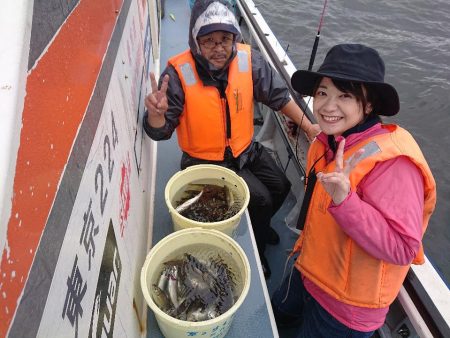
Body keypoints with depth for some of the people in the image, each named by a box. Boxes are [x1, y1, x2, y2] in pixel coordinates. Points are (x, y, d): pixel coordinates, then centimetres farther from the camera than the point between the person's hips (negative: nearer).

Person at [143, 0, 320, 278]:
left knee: (281, 187, 7)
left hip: (246, 148, 5)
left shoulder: (249, 60, -13)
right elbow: (160, 131, -18)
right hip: (207, 160, -5)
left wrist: (307, 125, 0)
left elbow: (278, 94, 0)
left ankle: (260, 225, 40)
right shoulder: (179, 73, -23)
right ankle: (255, 249, 20)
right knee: (261, 199, -12)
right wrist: (156, 114, -41)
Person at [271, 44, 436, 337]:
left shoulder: (392, 161, -29)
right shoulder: (326, 143, -4)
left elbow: (402, 249, -32)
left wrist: (344, 200, -42)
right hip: (308, 274, 8)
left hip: (346, 307, -7)